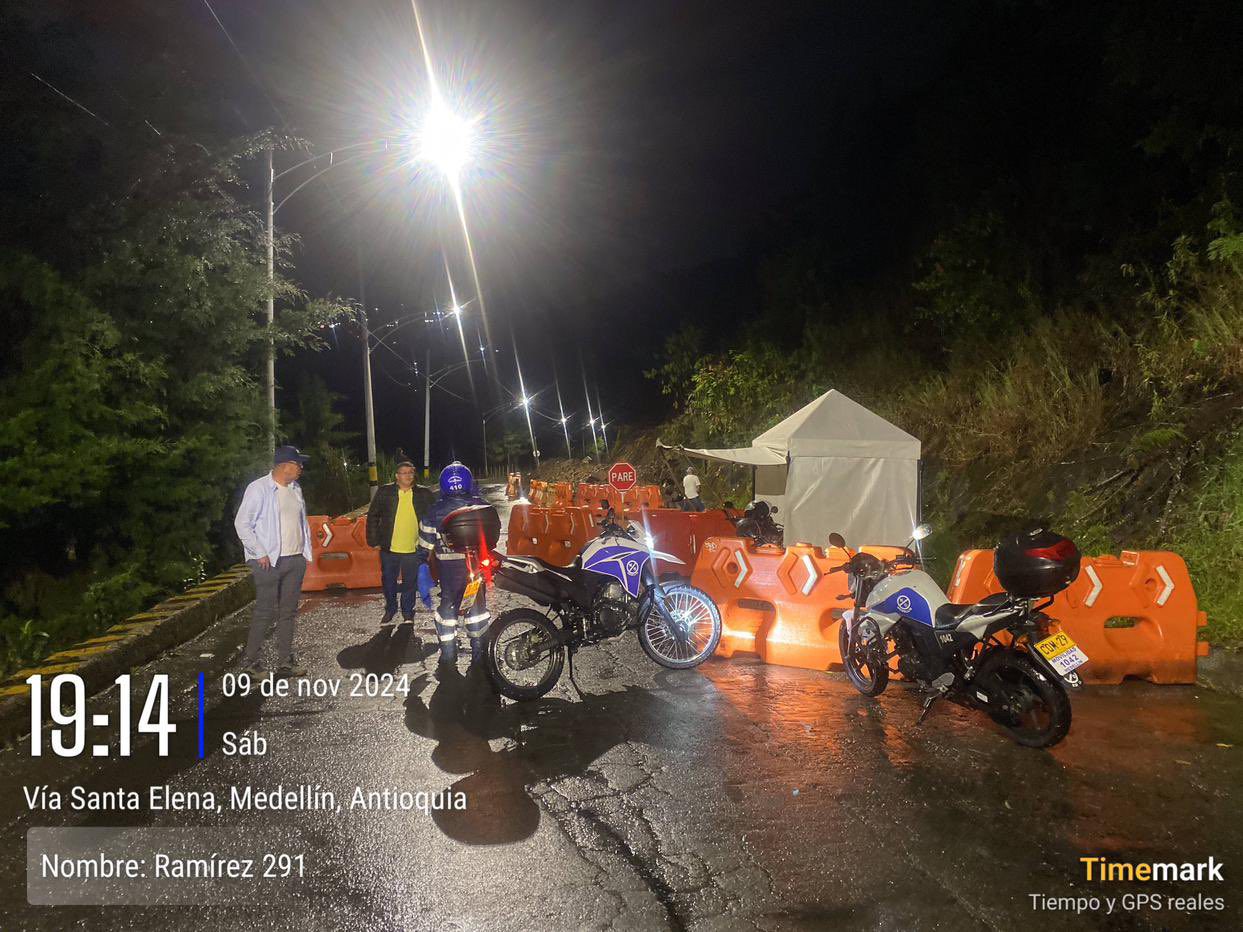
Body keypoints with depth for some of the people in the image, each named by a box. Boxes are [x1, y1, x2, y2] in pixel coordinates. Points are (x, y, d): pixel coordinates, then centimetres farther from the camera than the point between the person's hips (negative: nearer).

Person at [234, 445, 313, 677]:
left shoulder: (296, 489, 11)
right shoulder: (259, 488, -9)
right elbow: (242, 523, -11)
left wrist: (306, 551, 11)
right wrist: (260, 554, -13)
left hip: (296, 560, 7)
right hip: (269, 561, -7)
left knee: (288, 612, 10)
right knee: (265, 612, -2)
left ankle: (285, 662, 18)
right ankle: (249, 660, 13)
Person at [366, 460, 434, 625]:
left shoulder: (422, 494, -2)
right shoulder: (384, 492, -4)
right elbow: (373, 516, 0)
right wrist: (374, 541, -3)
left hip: (413, 549, 0)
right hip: (389, 548, 0)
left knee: (409, 583, 12)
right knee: (388, 581, 15)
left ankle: (408, 613, 31)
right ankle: (390, 609, 37)